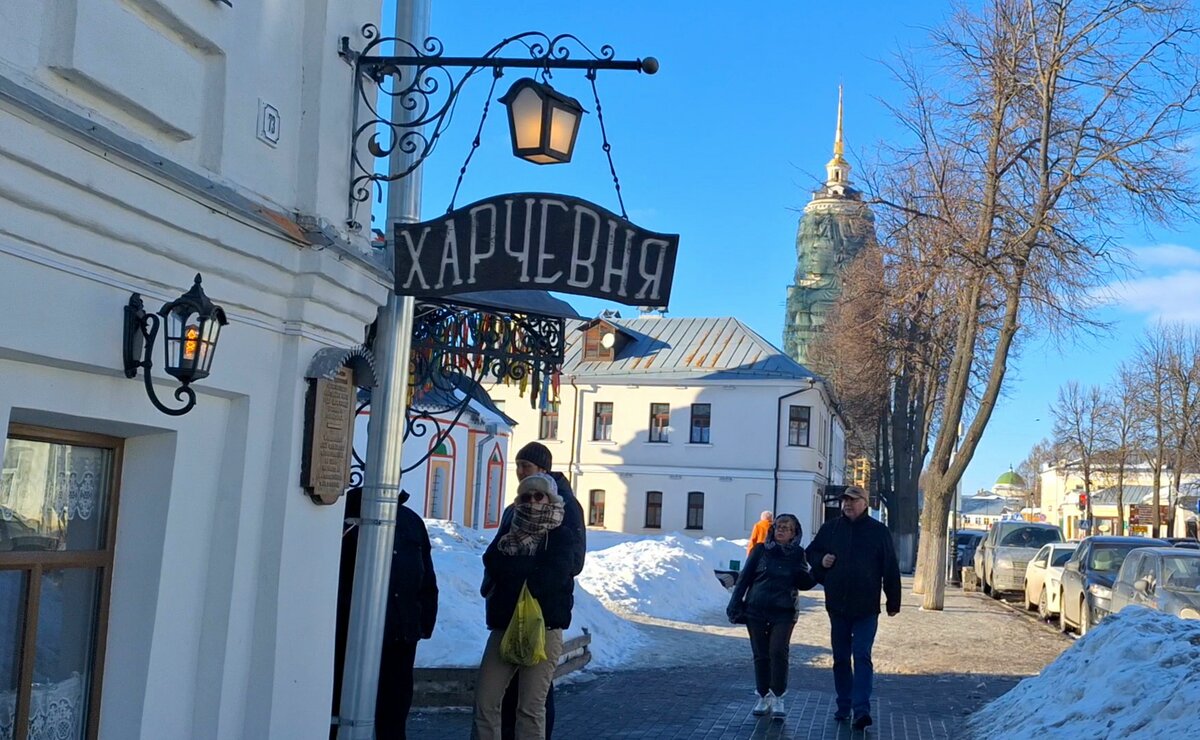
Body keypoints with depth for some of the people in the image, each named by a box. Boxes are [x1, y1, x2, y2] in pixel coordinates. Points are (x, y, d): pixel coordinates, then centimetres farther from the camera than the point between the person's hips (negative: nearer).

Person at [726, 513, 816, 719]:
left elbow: (803, 584, 3)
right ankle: (763, 697, 19)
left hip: (783, 613, -1)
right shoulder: (761, 550, 1)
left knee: (778, 652, -11)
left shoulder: (797, 554, 2)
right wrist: (735, 605, -1)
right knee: (761, 655, 7)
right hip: (756, 611, 1)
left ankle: (778, 698, 1)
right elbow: (744, 577, 3)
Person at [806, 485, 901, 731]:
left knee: (862, 657, -10)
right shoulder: (830, 529, 7)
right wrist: (821, 560, -4)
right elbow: (811, 552, 19)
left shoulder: (878, 531, -1)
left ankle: (861, 709, -13)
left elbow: (890, 568, 1)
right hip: (837, 606, 4)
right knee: (841, 658, 10)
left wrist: (893, 602, 1)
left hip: (866, 608, -3)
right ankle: (843, 706, 20)